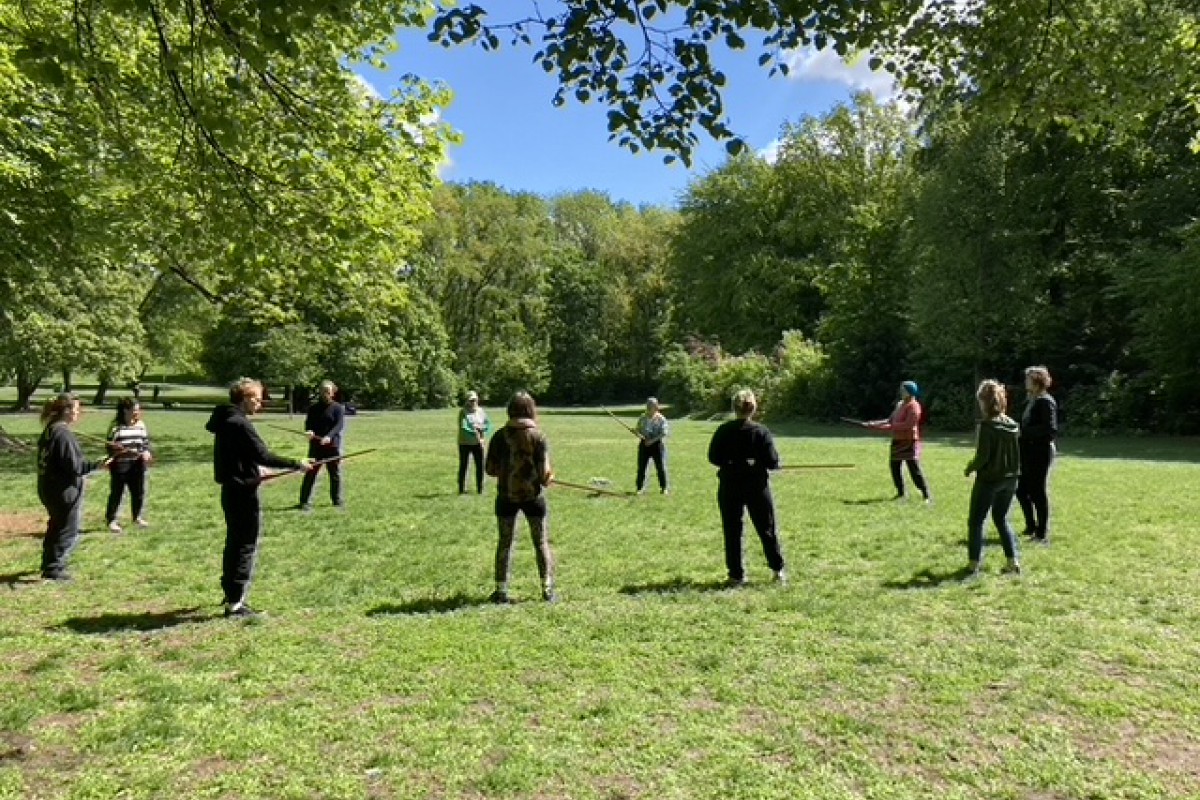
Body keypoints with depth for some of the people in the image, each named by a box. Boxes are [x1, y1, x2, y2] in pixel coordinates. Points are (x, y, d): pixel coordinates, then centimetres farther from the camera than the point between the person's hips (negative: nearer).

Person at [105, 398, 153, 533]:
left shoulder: (140, 425, 5)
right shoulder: (116, 426, -10)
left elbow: (146, 441, 11)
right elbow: (111, 447, -10)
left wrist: (146, 452, -8)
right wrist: (123, 451, -23)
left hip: (137, 466, 5)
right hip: (120, 466, -5)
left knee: (139, 492, 11)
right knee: (116, 493, 3)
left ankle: (137, 517, 28)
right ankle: (112, 520, 14)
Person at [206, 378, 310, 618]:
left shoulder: (225, 421, 11)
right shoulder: (240, 424, -18)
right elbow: (263, 456, -23)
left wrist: (254, 473, 21)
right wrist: (296, 464, -18)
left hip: (231, 489, 10)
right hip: (243, 492, -10)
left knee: (234, 543, 20)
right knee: (246, 547, -3)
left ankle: (231, 593, 32)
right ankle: (235, 603, 0)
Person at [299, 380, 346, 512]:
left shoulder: (338, 408, -1)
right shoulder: (313, 408, 8)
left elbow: (340, 425, -13)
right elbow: (308, 422, 1)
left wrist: (329, 436, -30)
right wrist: (308, 431, -24)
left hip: (333, 445, -1)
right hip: (316, 445, 1)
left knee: (336, 474, 7)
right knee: (311, 473, 0)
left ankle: (338, 500, 20)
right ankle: (305, 501, 5)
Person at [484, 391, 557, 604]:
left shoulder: (500, 436, -5)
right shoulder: (538, 436, -11)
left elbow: (491, 470, -1)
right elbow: (545, 474, -13)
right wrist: (549, 477, 9)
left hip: (506, 496, 2)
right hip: (533, 495, -1)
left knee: (505, 542, 14)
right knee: (542, 543, 12)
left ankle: (501, 590, 17)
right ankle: (548, 590, 13)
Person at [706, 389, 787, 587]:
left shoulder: (723, 431, -5)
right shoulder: (762, 431, -9)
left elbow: (713, 457, -1)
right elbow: (773, 462, -9)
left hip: (729, 485, 1)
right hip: (757, 485, 0)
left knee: (732, 530, 8)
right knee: (767, 528, 13)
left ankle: (737, 574, 10)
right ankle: (778, 570, 22)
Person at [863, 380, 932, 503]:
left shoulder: (913, 406, -13)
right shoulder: (900, 404, 13)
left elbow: (908, 424, -21)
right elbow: (890, 420, 17)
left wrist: (890, 426, -20)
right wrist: (874, 424, 9)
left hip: (909, 442, -9)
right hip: (897, 441, 9)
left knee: (914, 469, -12)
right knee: (894, 466, 14)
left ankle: (927, 496, -7)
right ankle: (901, 493, 28)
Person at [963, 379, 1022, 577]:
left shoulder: (987, 426, -18)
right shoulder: (1013, 425, 2)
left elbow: (982, 456, -19)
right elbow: (1017, 453, 8)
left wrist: (969, 468, -3)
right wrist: (1013, 471, 18)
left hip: (989, 479, -6)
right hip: (1010, 479, 6)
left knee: (975, 521, 7)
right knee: (1001, 519, 21)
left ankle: (973, 563, 8)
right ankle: (1012, 561, 16)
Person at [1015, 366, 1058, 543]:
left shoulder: (1046, 402, -15)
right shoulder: (1032, 401, 13)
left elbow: (1050, 429, -22)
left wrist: (1025, 431, -18)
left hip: (1041, 452, -9)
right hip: (1028, 452, 9)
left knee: (1038, 492, -1)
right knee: (1022, 489, 15)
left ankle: (1042, 533, 9)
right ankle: (1031, 527, 30)